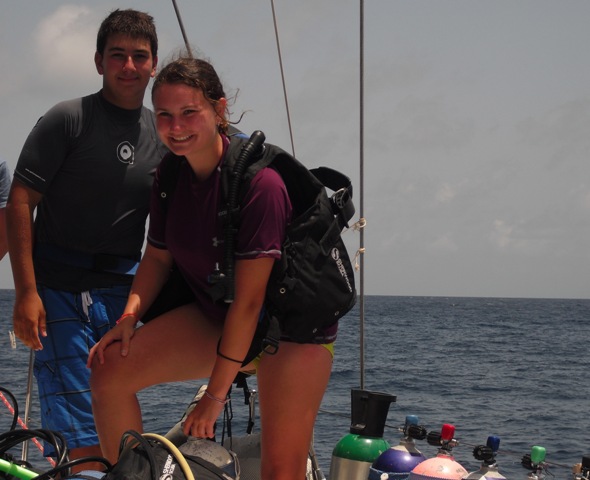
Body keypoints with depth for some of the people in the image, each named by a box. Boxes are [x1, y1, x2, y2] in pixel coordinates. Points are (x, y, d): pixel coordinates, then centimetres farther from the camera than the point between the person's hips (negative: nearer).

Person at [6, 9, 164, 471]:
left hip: (121, 290, 5)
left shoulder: (162, 135, 10)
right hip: (59, 289, -5)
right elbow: (21, 200, -8)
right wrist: (26, 291, -15)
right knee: (80, 434, -9)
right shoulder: (67, 119, -5)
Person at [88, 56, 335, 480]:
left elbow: (249, 300, -26)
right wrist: (129, 317, -11)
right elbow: (159, 256, 9)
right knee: (111, 370, -9)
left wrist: (215, 394, -22)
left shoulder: (259, 182, -27)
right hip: (214, 317, 6)